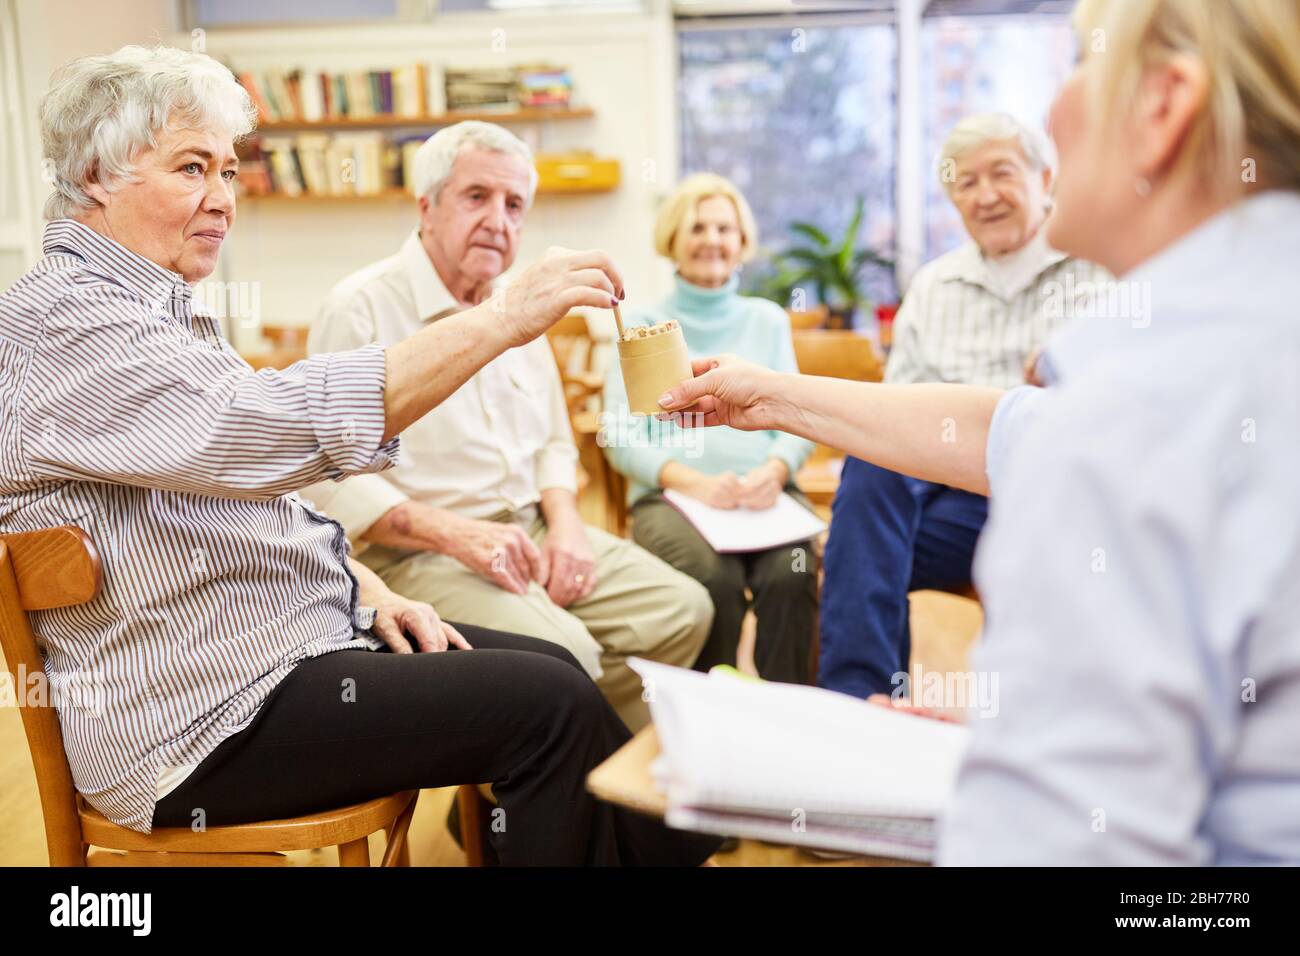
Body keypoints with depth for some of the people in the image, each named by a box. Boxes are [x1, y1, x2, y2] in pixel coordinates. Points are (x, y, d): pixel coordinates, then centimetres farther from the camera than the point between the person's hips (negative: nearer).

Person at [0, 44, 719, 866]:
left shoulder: (160, 308, 14)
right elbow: (288, 426, -33)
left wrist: (369, 588, 4)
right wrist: (504, 319, -30)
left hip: (303, 634, 10)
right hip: (204, 721, -10)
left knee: (553, 668, 2)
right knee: (549, 705, -16)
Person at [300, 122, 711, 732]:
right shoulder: (361, 310, -8)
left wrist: (564, 521, 2)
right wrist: (454, 533, -23)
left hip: (532, 529, 8)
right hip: (418, 556, -7)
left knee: (682, 609, -8)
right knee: (563, 653, -30)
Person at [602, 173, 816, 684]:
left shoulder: (767, 320, 21)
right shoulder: (643, 326, 13)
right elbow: (621, 437, 2)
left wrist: (774, 470, -12)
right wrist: (693, 480, -16)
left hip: (765, 493, 2)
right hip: (671, 494, -2)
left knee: (792, 573, -31)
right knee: (715, 575, -34)